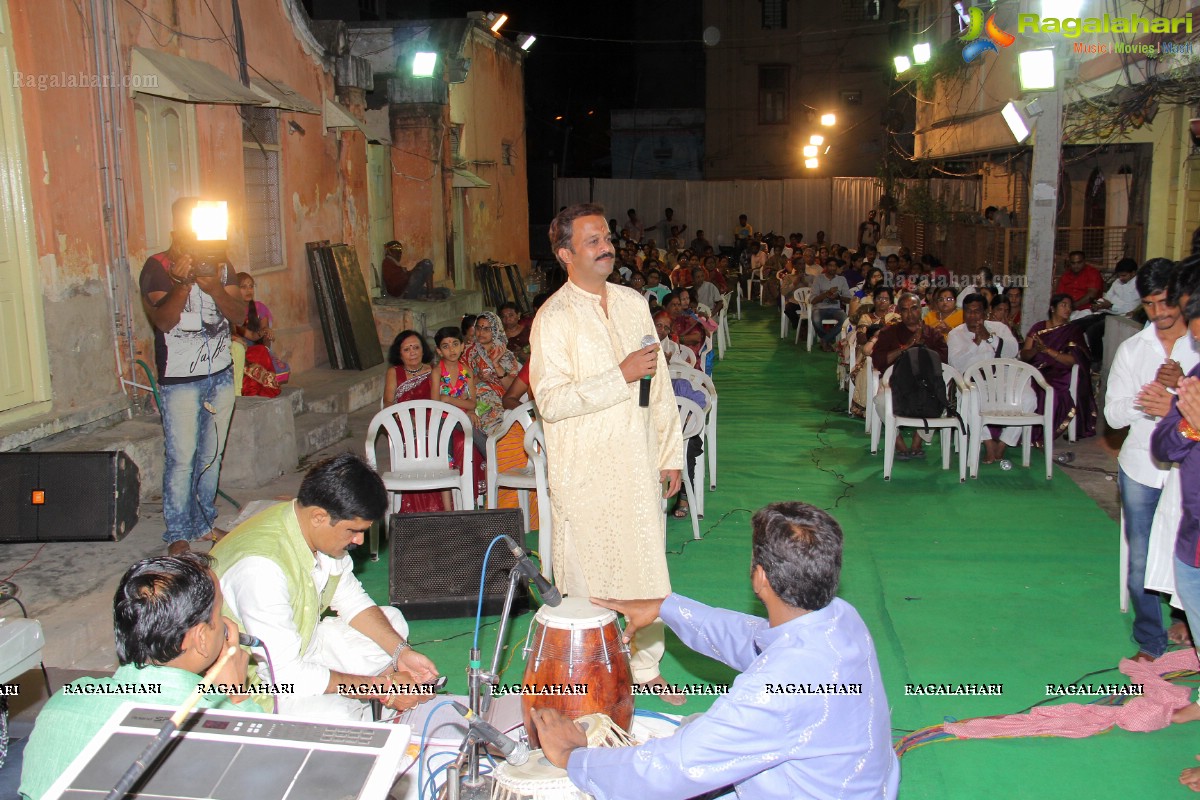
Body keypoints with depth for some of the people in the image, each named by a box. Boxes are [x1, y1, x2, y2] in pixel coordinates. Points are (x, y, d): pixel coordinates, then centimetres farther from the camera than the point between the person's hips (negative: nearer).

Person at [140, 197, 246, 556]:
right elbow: (163, 320, -17)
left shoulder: (220, 266, 9)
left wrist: (215, 288, -17)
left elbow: (240, 314, 0)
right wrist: (184, 281, -29)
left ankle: (205, 523, 24)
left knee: (212, 455, 11)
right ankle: (178, 534, 7)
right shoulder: (157, 267, -5)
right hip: (180, 380, -5)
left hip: (221, 375, 5)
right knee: (181, 459, -5)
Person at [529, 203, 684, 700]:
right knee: (590, 578, 5)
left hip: (640, 465, 5)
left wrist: (671, 454, 12)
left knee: (647, 569, 12)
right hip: (586, 473, -5)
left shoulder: (633, 303, 9)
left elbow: (660, 384, 13)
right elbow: (551, 401, -19)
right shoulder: (554, 318, -10)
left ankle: (645, 666, 30)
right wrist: (621, 376, -22)